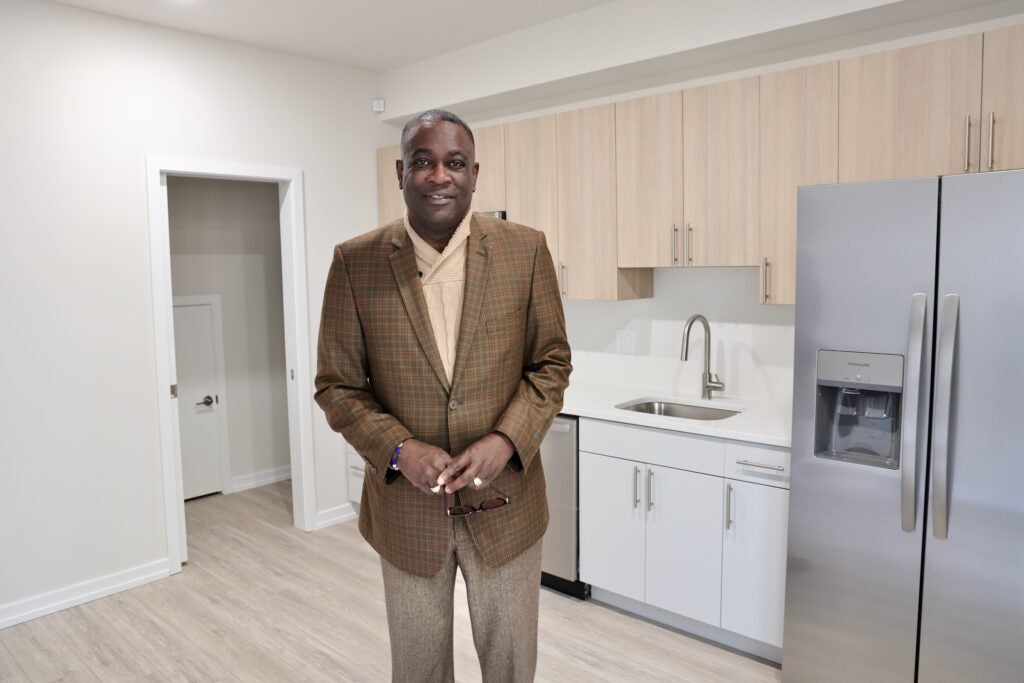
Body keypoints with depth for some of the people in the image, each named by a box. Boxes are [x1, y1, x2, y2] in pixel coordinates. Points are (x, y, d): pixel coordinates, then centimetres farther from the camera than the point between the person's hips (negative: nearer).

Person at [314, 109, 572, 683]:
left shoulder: (526, 250, -6)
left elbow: (552, 362, 0)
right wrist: (399, 450, -18)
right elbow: (337, 385, -2)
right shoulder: (355, 263, -6)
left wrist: (506, 441, -16)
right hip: (406, 503, 0)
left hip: (505, 500, 0)